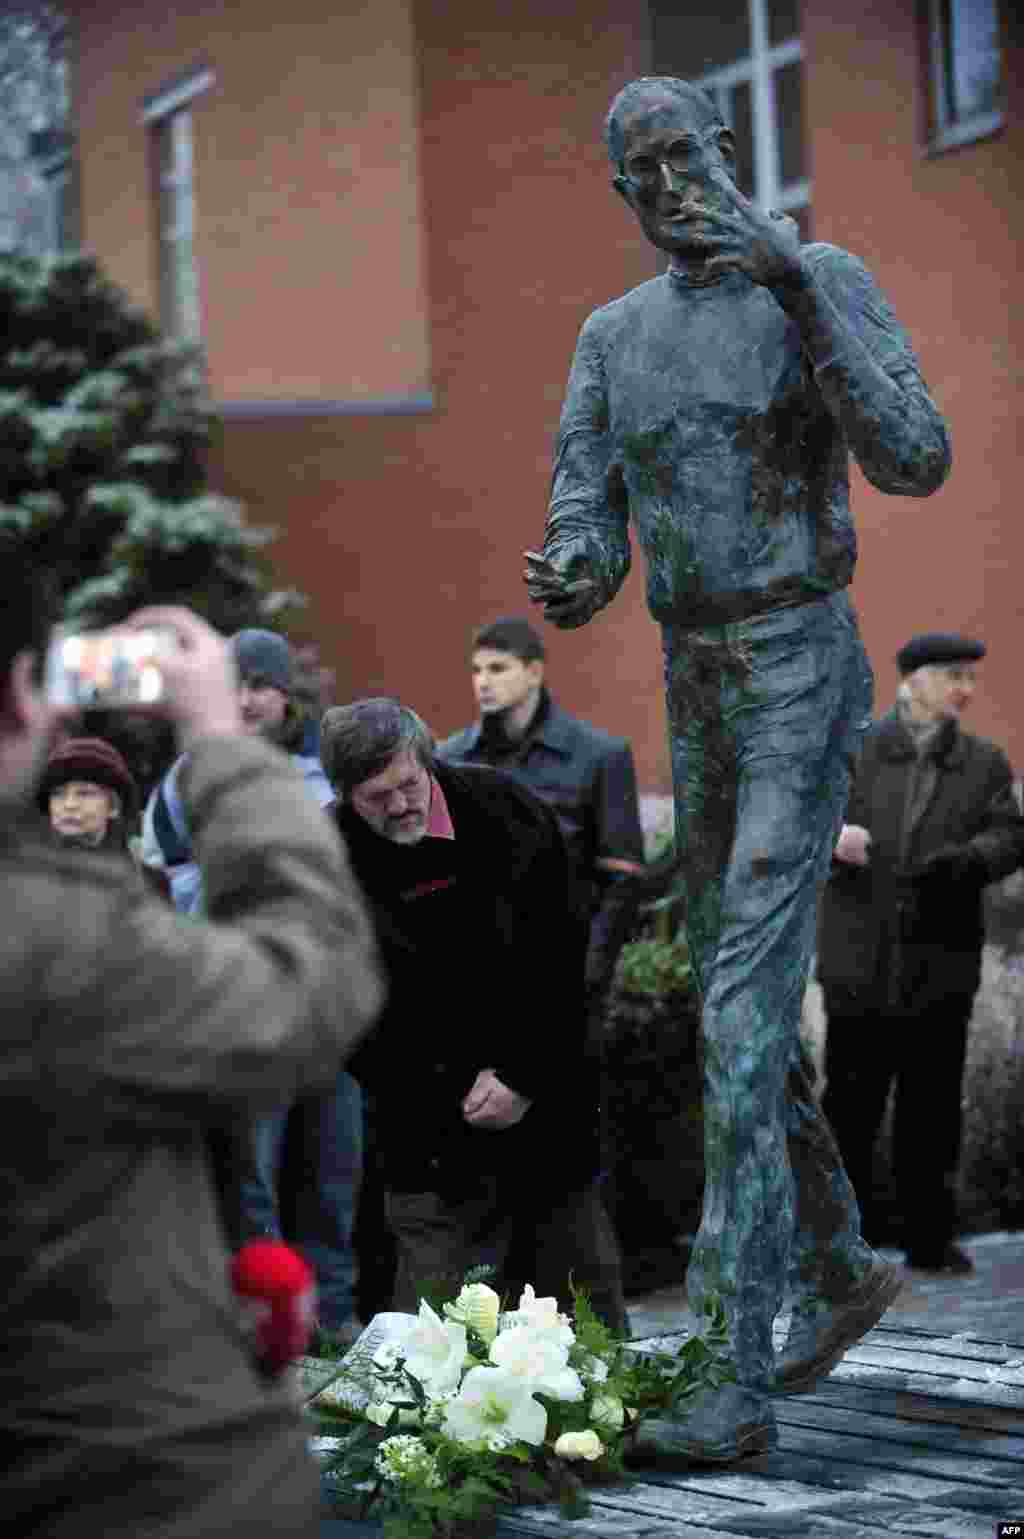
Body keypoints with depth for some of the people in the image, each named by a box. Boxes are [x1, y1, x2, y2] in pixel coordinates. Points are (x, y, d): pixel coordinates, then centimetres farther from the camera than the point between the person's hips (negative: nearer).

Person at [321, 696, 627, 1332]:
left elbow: (565, 957, -3)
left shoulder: (507, 810, -6)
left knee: (586, 1291, 8)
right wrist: (459, 1088, -9)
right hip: (434, 1120, -1)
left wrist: (526, 1078, -9)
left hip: (547, 1088, 1)